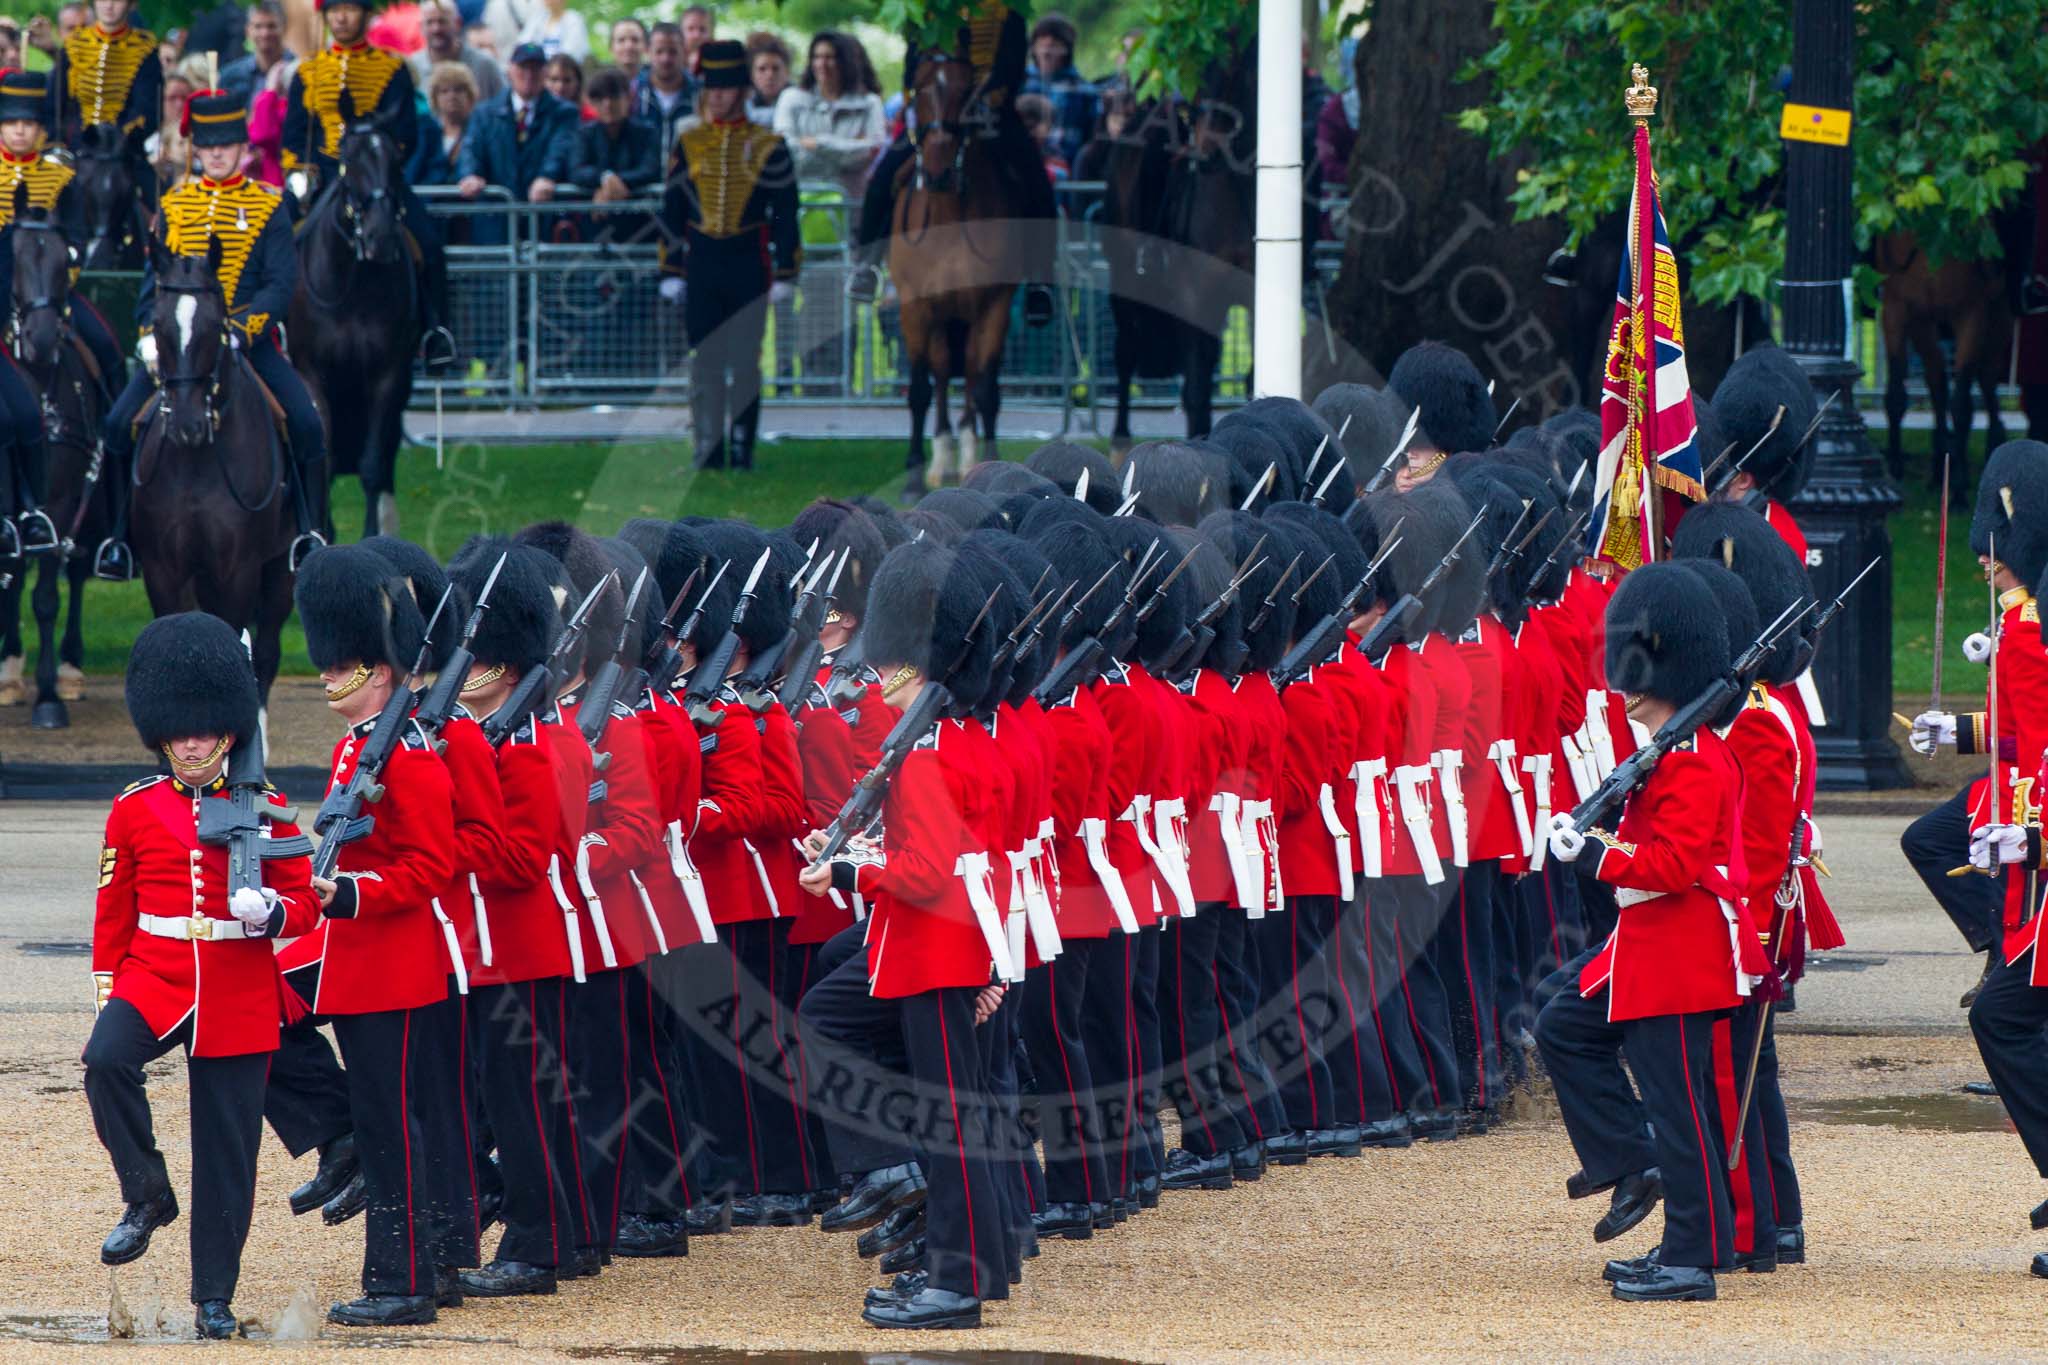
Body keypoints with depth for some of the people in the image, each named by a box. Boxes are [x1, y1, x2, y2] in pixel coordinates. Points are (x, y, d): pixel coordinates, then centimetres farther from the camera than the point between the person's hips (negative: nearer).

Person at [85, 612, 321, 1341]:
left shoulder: (265, 809, 0)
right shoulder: (134, 809, 3)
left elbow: (306, 901, 3)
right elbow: (113, 906, 9)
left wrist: (272, 912, -20)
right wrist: (106, 990, 5)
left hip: (238, 998, -1)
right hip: (153, 980, 1)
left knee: (227, 1152, 2)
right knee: (107, 1062, -30)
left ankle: (215, 1298, 12)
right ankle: (146, 1195, -12)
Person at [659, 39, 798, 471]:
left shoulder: (767, 146, 0)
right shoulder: (689, 144, 6)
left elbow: (785, 214, 2)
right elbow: (671, 212, 9)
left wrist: (785, 274, -3)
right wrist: (671, 272, 4)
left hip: (748, 261, -2)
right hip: (701, 264, 2)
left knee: (745, 361, 1)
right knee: (705, 360, 1)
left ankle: (743, 448, 7)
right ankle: (708, 448, 5)